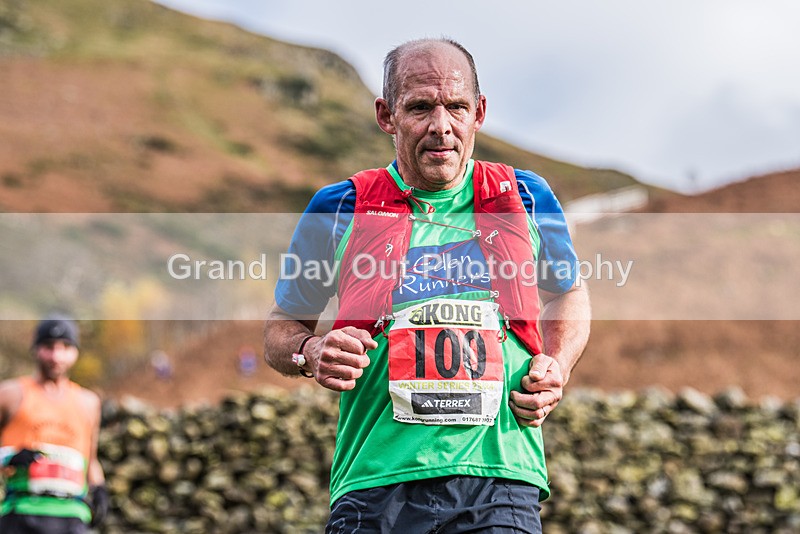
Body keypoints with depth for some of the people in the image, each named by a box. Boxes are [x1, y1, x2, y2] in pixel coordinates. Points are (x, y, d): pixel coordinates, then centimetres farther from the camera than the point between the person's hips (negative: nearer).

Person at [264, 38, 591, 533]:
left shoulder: (525, 200, 10)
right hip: (376, 485, -1)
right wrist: (311, 353, -3)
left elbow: (568, 295, 29)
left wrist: (557, 367, 10)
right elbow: (282, 327, 19)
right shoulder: (339, 210, 7)